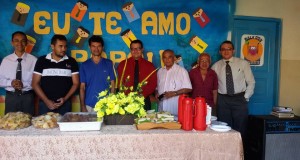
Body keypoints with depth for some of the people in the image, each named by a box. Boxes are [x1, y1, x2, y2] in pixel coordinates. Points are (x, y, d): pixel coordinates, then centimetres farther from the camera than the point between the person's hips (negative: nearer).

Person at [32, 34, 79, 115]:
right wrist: (46, 101, -7)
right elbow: (35, 83, 3)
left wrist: (65, 98, -9)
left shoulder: (71, 62, 4)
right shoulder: (42, 61, 4)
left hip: (65, 104, 0)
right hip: (45, 104, 0)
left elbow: (75, 83, 4)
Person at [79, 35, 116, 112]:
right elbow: (82, 87, 5)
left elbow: (112, 85, 4)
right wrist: (83, 106, -2)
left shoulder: (109, 63, 3)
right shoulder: (84, 65, 4)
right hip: (89, 105, 1)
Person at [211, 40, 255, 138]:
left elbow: (251, 82, 5)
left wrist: (246, 97, -2)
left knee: (240, 128, 1)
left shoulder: (243, 63, 3)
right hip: (222, 100, 1)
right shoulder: (216, 66, 5)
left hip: (239, 99, 0)